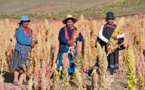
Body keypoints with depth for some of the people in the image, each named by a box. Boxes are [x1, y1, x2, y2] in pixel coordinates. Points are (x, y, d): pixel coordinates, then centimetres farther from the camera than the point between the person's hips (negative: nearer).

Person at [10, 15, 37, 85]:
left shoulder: (29, 30, 12)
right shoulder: (19, 30, -12)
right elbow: (21, 40, -23)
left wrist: (33, 42, -2)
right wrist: (31, 43, -16)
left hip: (28, 50, 7)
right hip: (20, 50, -7)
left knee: (26, 65, 8)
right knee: (19, 65, -2)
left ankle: (24, 80, 15)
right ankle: (15, 80, 6)